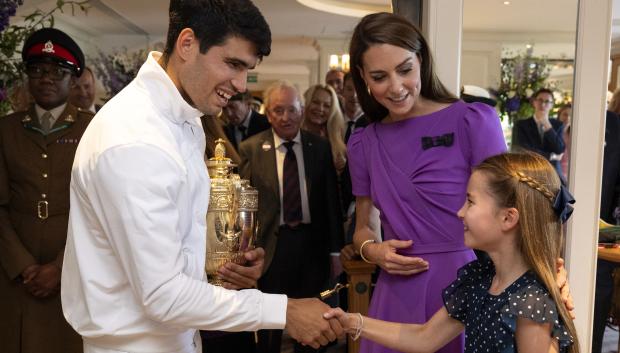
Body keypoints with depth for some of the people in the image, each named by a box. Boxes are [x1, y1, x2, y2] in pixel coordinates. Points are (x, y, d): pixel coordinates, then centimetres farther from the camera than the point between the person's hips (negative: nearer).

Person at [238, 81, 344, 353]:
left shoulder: (320, 147, 2)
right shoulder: (251, 149, -3)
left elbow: (331, 199, 3)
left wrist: (335, 247, 3)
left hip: (312, 242, 2)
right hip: (271, 243, -1)